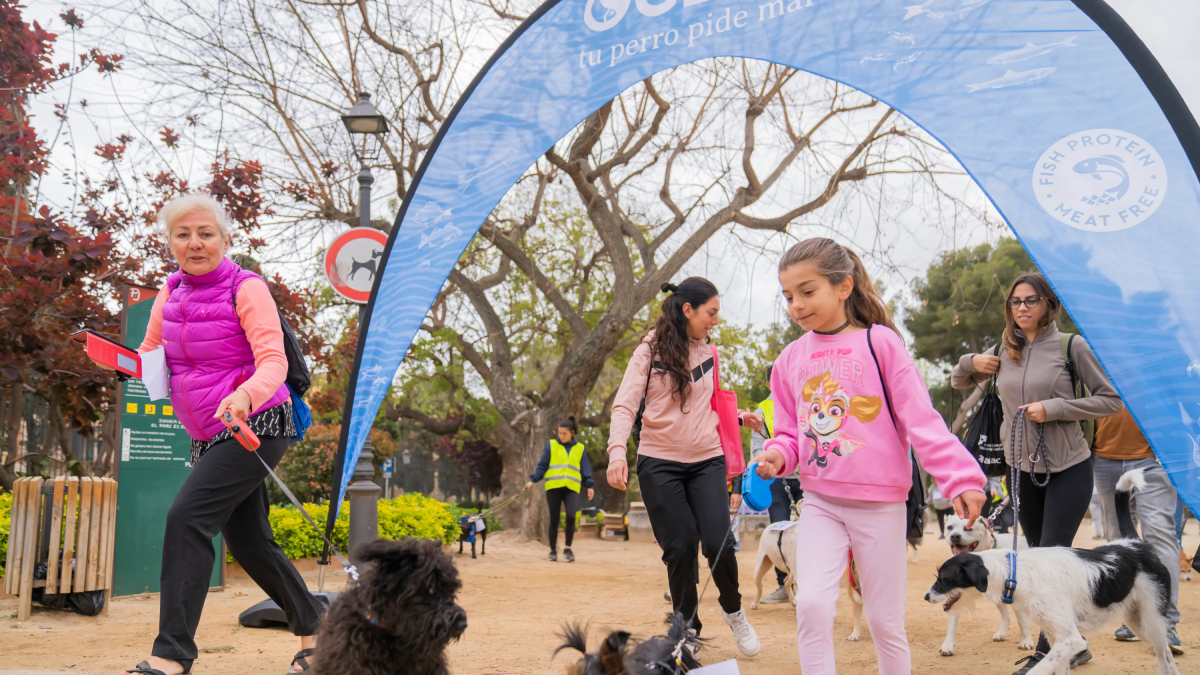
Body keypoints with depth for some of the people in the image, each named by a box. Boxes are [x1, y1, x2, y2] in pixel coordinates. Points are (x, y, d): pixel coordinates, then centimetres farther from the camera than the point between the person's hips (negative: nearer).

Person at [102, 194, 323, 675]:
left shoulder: (246, 289, -12)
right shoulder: (171, 294, 7)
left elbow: (274, 363, -21)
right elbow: (147, 355, 16)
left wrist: (245, 395, -41)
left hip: (256, 426, -7)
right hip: (209, 436, 7)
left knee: (187, 516, -20)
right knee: (249, 541, 10)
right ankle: (312, 629, 26)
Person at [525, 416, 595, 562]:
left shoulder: (580, 449, 12)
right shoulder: (551, 445, 8)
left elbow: (586, 470, 12)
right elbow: (542, 466, 6)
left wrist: (590, 485, -2)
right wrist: (533, 480, -6)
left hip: (571, 488, 0)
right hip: (553, 487, 0)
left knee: (571, 516, -18)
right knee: (554, 520, 1)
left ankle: (567, 549, -2)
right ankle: (553, 550, 16)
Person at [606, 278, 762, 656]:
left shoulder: (708, 354, 9)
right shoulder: (650, 351, -4)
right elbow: (625, 404, -11)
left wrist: (739, 418, 5)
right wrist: (617, 451, -26)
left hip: (707, 461, 3)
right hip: (660, 464, -3)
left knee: (718, 543, -10)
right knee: (679, 549, -1)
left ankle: (733, 610, 19)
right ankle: (688, 629, 18)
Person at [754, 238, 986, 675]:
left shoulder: (879, 343, -6)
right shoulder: (791, 359, 5)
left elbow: (921, 419, -9)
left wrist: (960, 478, -18)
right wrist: (777, 455, -7)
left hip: (880, 504, -2)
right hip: (820, 502, 3)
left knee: (885, 620, 7)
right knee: (812, 605, -14)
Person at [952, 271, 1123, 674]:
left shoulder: (1071, 346, -7)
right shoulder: (1003, 352, 6)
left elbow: (1112, 400, -7)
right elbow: (957, 383, 19)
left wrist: (1054, 408, -18)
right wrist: (970, 362, -3)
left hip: (1069, 469, -5)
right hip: (1022, 469, 5)